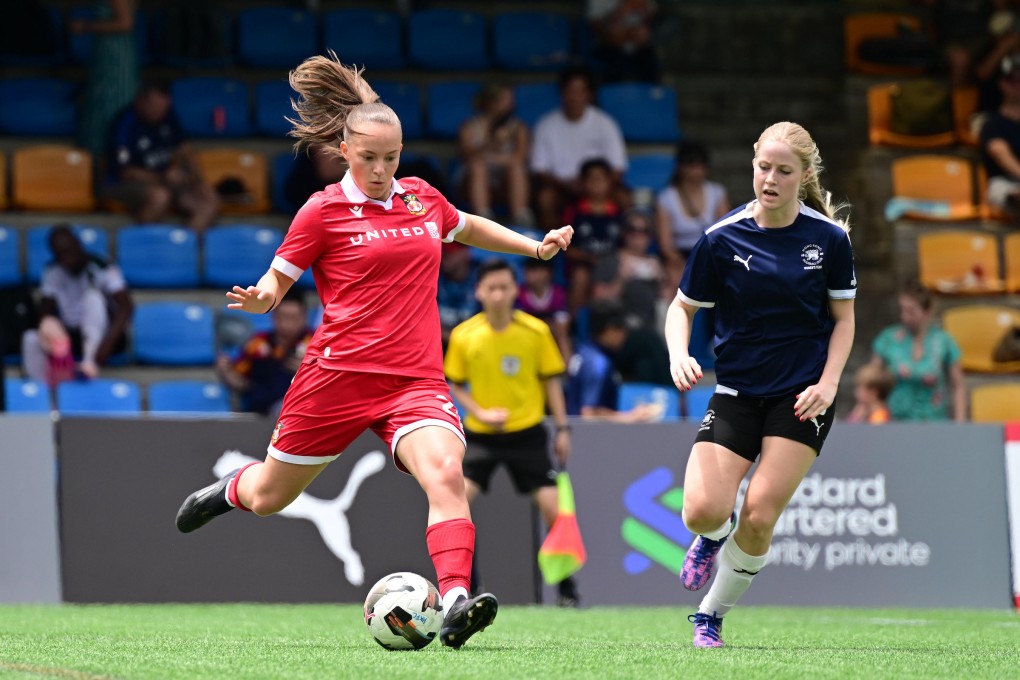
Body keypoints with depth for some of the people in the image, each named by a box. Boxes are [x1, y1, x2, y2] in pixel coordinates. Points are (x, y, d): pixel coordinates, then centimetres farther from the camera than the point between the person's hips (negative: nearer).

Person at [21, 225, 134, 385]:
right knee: (31, 339, -27)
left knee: (93, 296, -32)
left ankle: (91, 362, -45)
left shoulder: (101, 268, -15)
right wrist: (47, 325, -27)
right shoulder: (52, 273, -2)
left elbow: (127, 308, -27)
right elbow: (45, 311, -2)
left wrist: (108, 341, -42)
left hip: (101, 334, -3)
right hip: (71, 335, 3)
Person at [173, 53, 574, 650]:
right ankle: (231, 489, 51)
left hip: (416, 378, 2)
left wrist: (536, 246, 25)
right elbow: (277, 279, 2)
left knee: (445, 473, -28)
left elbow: (468, 227, 33)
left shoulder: (422, 198, 10)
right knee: (269, 498, 14)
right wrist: (258, 299, -21)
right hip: (339, 372, -2)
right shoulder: (323, 212, -4)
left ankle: (456, 604, -38)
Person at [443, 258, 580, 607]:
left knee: (552, 506, -7)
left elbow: (551, 380, 4)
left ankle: (566, 586, 10)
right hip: (480, 434, 0)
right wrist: (481, 413, -13)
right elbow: (454, 385, 3)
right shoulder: (464, 336, -6)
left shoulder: (536, 332, -6)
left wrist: (562, 428, 1)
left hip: (527, 431, 0)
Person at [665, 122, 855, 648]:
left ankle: (711, 615, 14)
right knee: (703, 511, -16)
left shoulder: (829, 238, -5)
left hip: (801, 397, -1)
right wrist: (679, 355, -16)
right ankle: (713, 538, 24)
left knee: (758, 518, -11)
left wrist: (828, 383, -9)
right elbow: (682, 307, 5)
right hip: (737, 392, 1)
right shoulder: (722, 238, -6)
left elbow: (844, 318, 5)